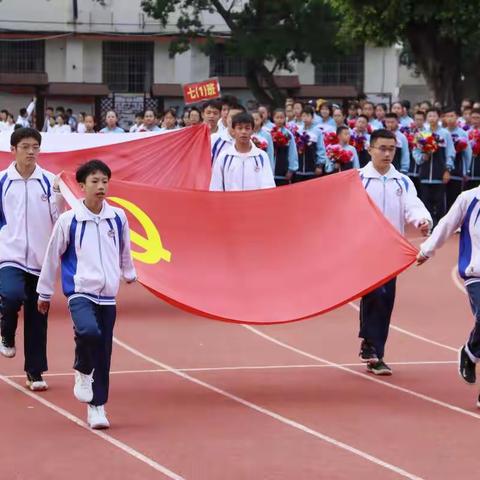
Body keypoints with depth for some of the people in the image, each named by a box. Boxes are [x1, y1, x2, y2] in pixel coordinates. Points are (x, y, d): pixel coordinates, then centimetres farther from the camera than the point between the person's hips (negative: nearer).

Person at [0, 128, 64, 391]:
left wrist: (59, 194, -16)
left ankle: (35, 373, 16)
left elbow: (58, 219, -2)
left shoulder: (49, 181, 1)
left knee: (37, 318, 5)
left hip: (40, 259, 2)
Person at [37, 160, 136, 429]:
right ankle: (83, 371, -1)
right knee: (89, 331, -31)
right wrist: (45, 293, 11)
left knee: (104, 353, 4)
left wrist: (129, 273, 37)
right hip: (80, 293, -4)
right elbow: (52, 256, 4)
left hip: (108, 296, 4)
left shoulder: (118, 217, 2)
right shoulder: (68, 220, -6)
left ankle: (97, 407, 17)